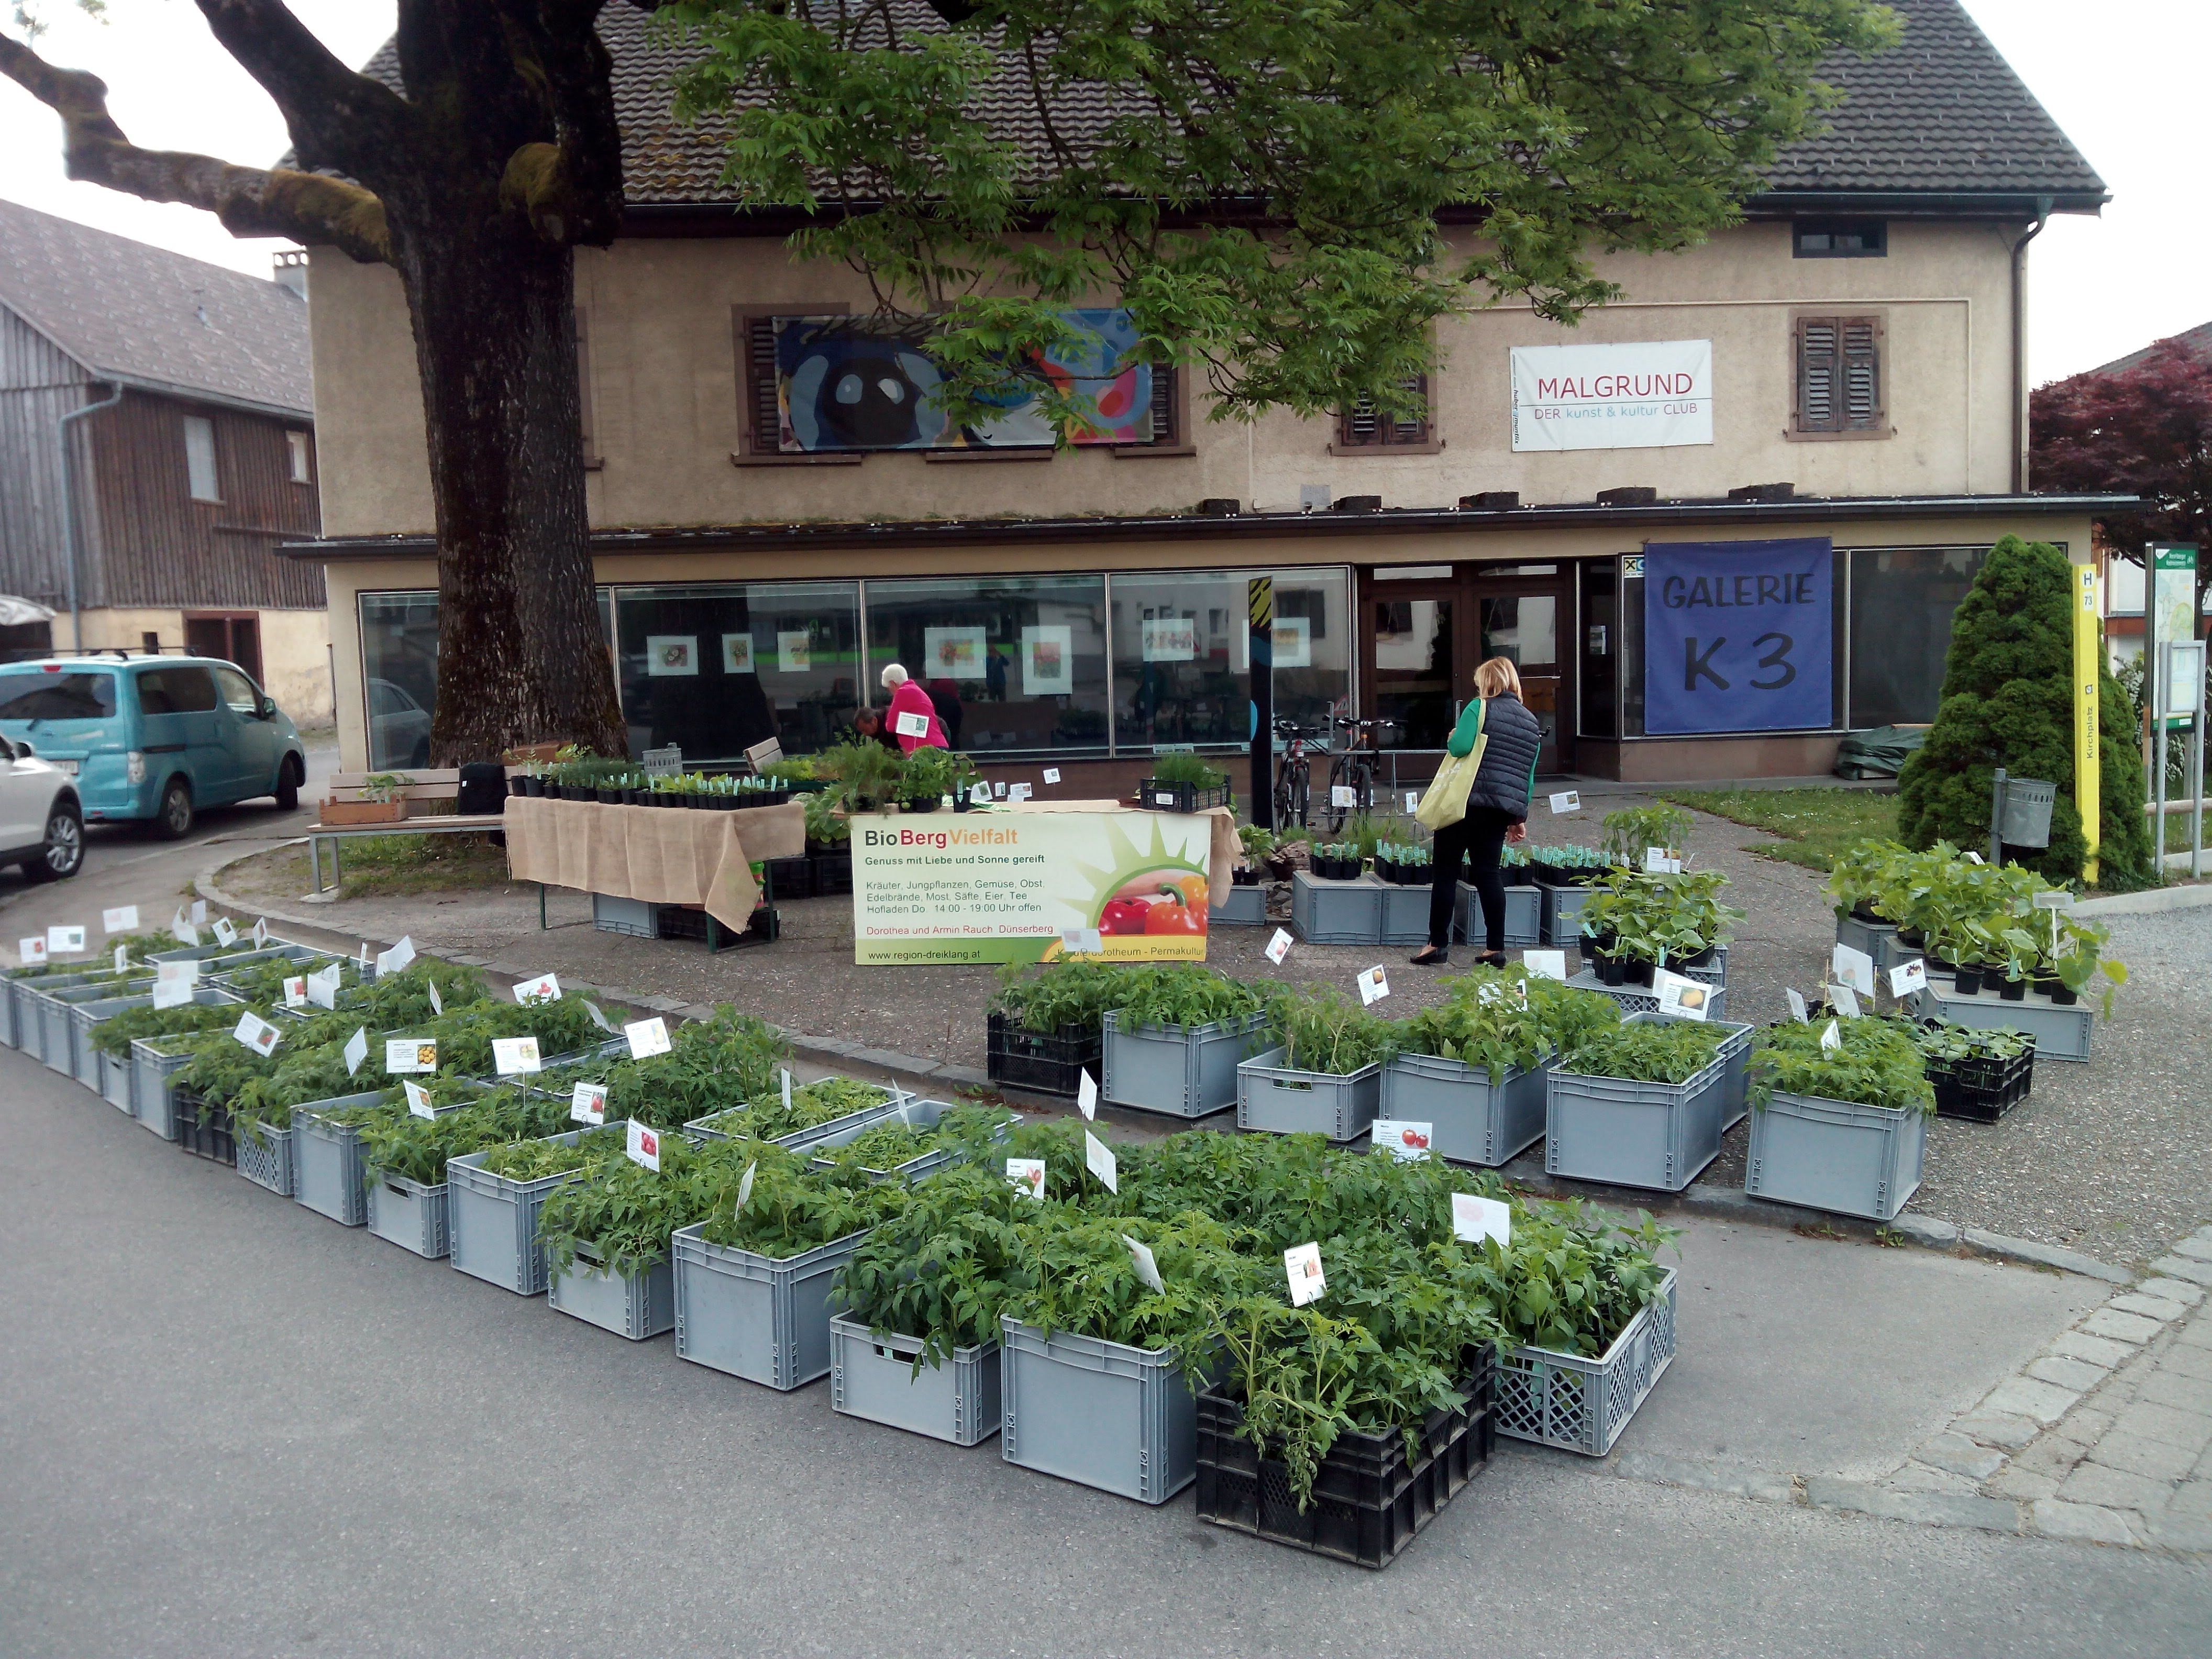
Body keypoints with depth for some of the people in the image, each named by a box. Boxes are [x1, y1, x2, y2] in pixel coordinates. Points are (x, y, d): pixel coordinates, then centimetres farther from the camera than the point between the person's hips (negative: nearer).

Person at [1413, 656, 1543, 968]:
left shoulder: (1479, 708, -5)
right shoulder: (1532, 722, 15)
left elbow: (1460, 746, -19)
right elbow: (1528, 776, 15)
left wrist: (1451, 737, 4)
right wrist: (1520, 818, 19)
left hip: (1468, 802, -6)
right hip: (1503, 809, 6)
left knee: (1446, 871, 2)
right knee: (1489, 872, 9)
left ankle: (1438, 944, 2)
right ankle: (1496, 948, 7)